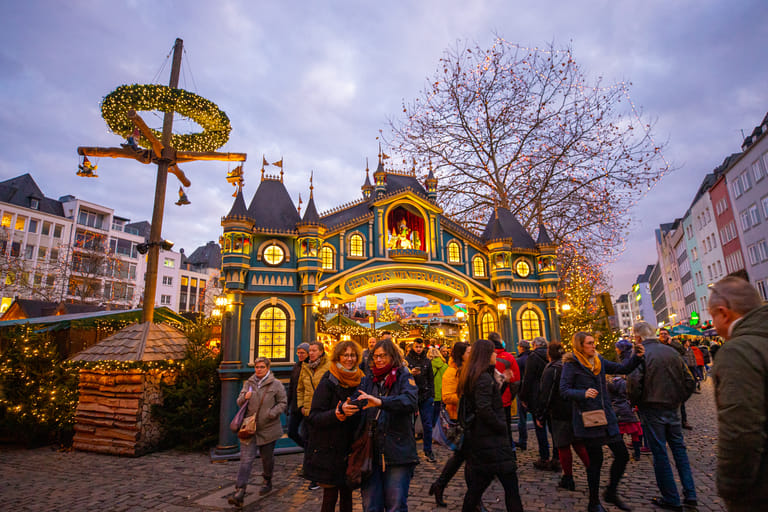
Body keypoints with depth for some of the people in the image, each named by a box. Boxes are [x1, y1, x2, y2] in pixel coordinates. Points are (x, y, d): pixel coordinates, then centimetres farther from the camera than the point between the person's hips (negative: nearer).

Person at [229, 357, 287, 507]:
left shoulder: (276, 384, -3)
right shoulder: (248, 383, 8)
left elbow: (283, 403, -2)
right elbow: (239, 402, 13)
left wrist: (271, 413, -18)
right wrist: (244, 398, -10)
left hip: (268, 428, -2)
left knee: (267, 458, 13)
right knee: (246, 459, -6)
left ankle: (267, 482, 36)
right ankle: (239, 492, -6)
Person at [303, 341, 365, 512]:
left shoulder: (359, 381, 5)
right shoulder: (327, 383, -12)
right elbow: (314, 417, -16)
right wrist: (339, 412, -29)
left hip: (349, 450, 5)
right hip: (328, 451, -5)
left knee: (347, 495, 11)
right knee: (330, 496, 2)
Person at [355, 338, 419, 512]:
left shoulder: (403, 377, 0)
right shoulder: (368, 380, 13)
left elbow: (411, 401, -19)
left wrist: (381, 402, -32)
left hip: (397, 451, -3)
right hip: (370, 451, 4)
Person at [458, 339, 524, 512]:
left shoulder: (470, 376, 11)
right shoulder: (484, 378, -18)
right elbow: (485, 410, -25)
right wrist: (502, 426, -14)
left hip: (476, 438, 9)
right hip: (491, 440, -9)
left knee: (477, 484, 17)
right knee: (511, 486, 0)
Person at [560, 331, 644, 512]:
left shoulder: (599, 361, 10)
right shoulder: (571, 364, -9)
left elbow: (622, 369, 9)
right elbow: (564, 390, -13)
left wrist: (636, 357, -7)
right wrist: (583, 393, -29)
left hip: (606, 416, 6)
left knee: (622, 455, 8)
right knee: (595, 460, 3)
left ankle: (611, 493, 31)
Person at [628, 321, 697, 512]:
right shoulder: (672, 352, 3)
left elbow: (634, 383, -22)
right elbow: (690, 381, 7)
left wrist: (636, 402, -5)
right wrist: (678, 400, 15)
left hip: (651, 410, -5)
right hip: (672, 409, 5)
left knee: (660, 453, 4)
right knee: (679, 448, 18)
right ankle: (690, 494, 21)